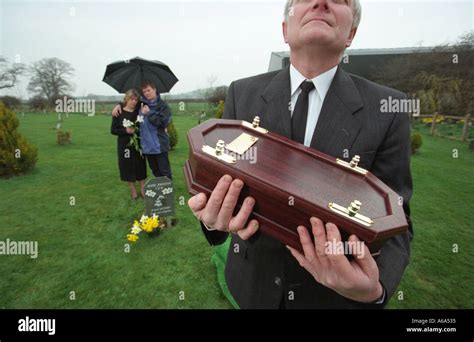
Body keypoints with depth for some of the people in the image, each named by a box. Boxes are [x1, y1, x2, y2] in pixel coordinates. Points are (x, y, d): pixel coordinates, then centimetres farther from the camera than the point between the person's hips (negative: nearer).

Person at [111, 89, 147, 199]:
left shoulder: (139, 111, 2)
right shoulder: (118, 113, -3)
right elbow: (113, 130, -3)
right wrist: (126, 130, -17)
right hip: (124, 145, -1)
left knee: (141, 166, 4)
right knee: (128, 167, 5)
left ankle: (143, 190, 16)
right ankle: (133, 190, 20)